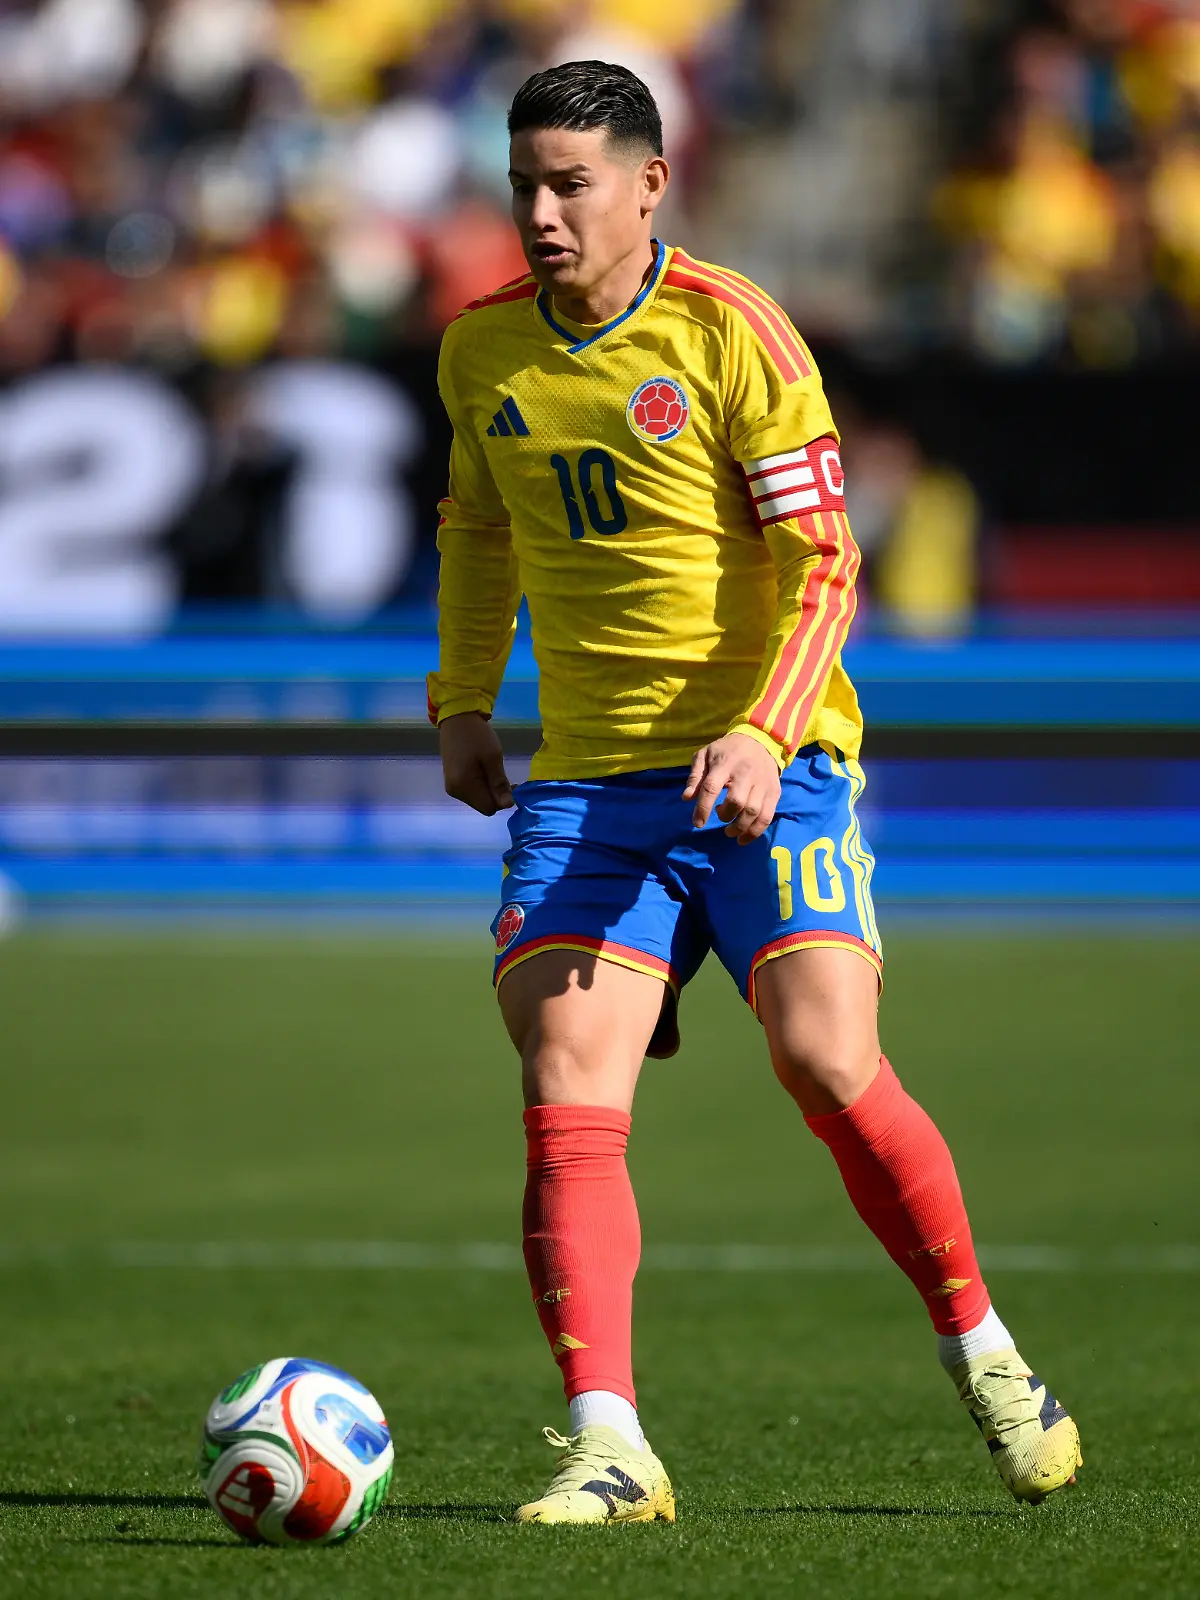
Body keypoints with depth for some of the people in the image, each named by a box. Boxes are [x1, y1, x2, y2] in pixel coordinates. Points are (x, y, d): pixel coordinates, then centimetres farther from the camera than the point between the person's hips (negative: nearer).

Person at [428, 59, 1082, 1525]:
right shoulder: (484, 348, 8)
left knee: (830, 1071, -14)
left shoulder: (731, 332, -8)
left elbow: (821, 563, -10)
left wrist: (761, 736, -22)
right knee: (568, 1105, -13)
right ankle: (606, 1447, -15)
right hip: (583, 783, 4)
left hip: (765, 763, -4)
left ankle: (981, 1353, 10)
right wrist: (462, 699, 19)